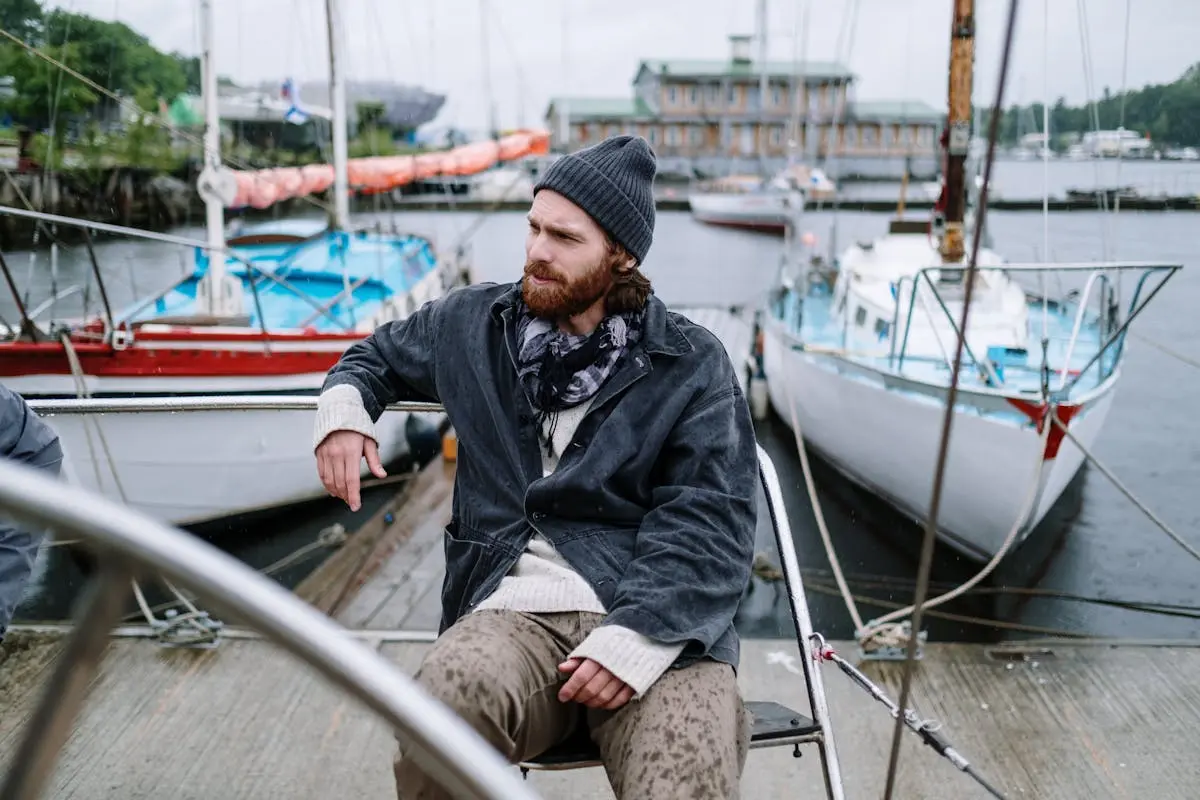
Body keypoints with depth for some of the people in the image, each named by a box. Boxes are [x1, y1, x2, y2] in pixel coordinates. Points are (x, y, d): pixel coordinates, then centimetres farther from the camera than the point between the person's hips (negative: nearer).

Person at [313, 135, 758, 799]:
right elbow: (379, 356, 34)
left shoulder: (690, 365, 6)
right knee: (450, 694, -33)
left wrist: (637, 638, -18)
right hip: (515, 610, 3)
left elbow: (711, 522, -3)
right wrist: (343, 405, 11)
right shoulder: (474, 323, 15)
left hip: (659, 620, -2)